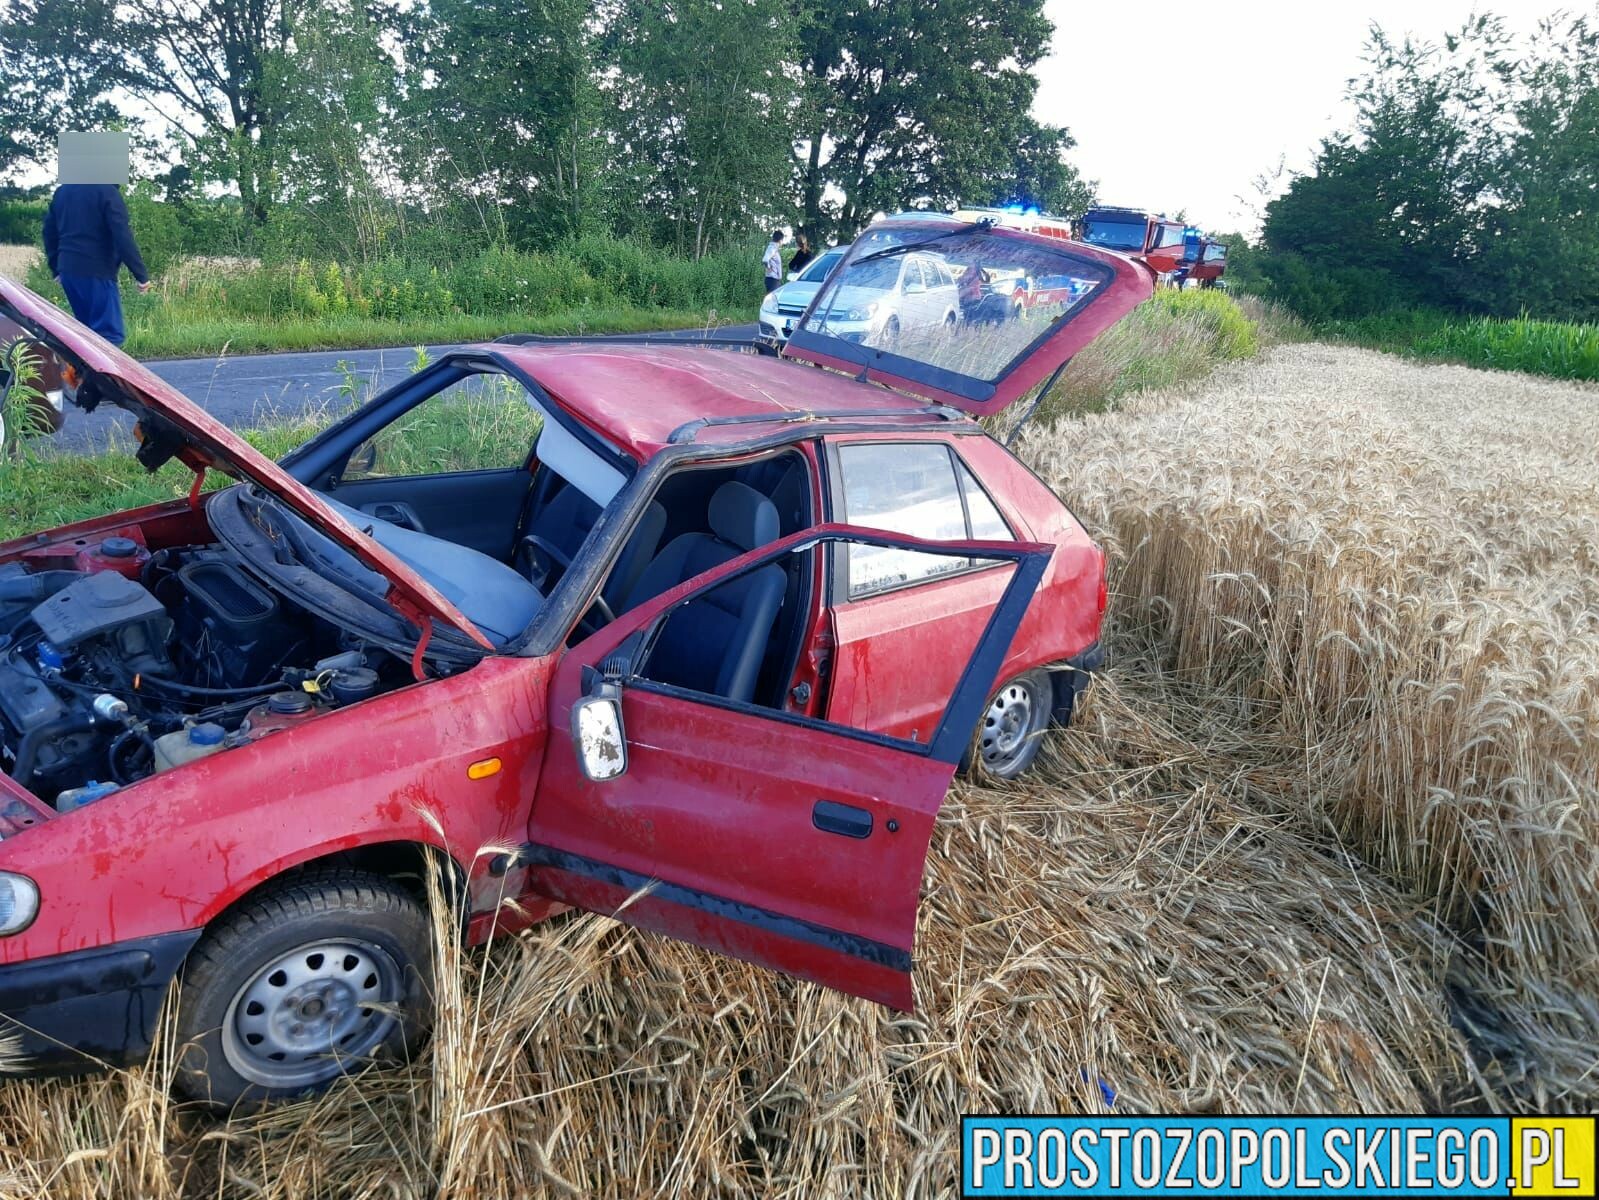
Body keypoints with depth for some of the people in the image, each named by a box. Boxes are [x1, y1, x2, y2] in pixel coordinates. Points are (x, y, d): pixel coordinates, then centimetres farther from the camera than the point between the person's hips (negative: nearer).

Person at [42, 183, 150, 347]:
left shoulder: (61, 191, 16)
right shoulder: (106, 191, -9)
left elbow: (49, 231, 21)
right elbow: (122, 237, -17)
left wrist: (57, 269, 28)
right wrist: (141, 275, -16)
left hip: (68, 271, 8)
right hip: (97, 272, -8)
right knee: (110, 332, -8)